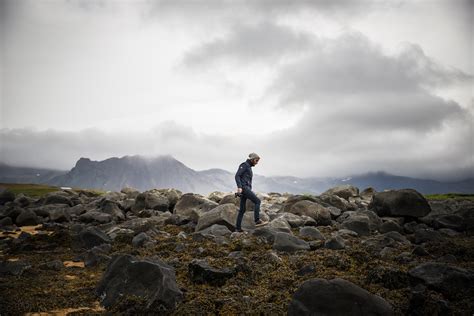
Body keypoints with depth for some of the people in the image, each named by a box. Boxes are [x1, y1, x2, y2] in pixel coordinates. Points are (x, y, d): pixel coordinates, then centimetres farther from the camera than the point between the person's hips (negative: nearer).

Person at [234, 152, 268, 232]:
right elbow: (237, 176, -15)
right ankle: (257, 221, -16)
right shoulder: (244, 165, -4)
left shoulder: (249, 167, 25)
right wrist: (239, 187, -26)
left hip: (245, 189, 10)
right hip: (243, 188, -10)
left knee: (242, 210, 7)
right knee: (257, 201, -13)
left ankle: (238, 228, 8)